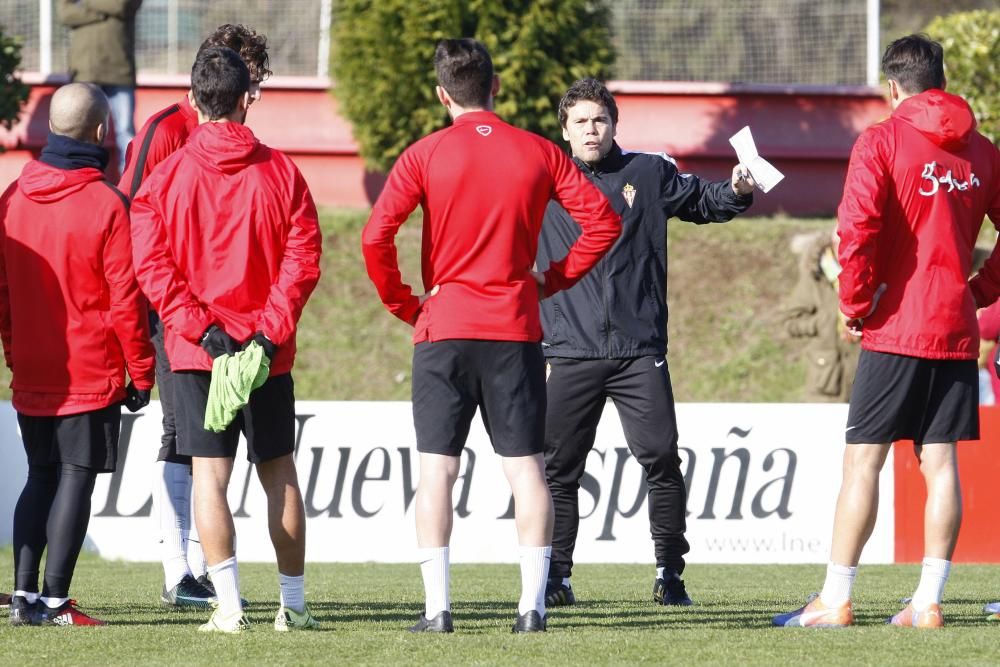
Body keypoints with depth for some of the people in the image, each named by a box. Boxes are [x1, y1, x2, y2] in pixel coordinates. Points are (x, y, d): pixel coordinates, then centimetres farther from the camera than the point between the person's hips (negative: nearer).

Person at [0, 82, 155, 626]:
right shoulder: (106, 204, -13)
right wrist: (141, 372, -3)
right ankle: (55, 602, -5)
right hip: (92, 373, -5)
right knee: (75, 479, -2)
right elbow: (125, 298, -12)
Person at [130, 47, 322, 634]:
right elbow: (303, 259, -7)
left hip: (196, 351, -1)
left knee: (210, 475, -2)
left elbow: (152, 265, -8)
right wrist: (271, 330, -9)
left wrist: (201, 329, -10)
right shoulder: (280, 172, 0)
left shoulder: (166, 177, -1)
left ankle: (229, 606, -11)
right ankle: (294, 603, 17)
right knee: (279, 473, 12)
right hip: (269, 351, 1)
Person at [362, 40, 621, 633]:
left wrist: (403, 304, 2)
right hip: (516, 331, 1)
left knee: (437, 470, 2)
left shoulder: (426, 155, -2)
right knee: (526, 468, 4)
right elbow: (604, 219, 0)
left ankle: (437, 607, -3)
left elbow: (376, 235, -11)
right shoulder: (539, 153, 4)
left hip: (443, 329, -1)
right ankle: (533, 605, -1)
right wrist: (555, 280, 8)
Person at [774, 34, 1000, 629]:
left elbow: (858, 228, -17)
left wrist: (855, 303, -6)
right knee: (941, 462, 5)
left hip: (895, 329, -5)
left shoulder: (881, 142, -6)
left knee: (863, 460, -1)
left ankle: (836, 601, -1)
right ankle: (929, 602, 3)